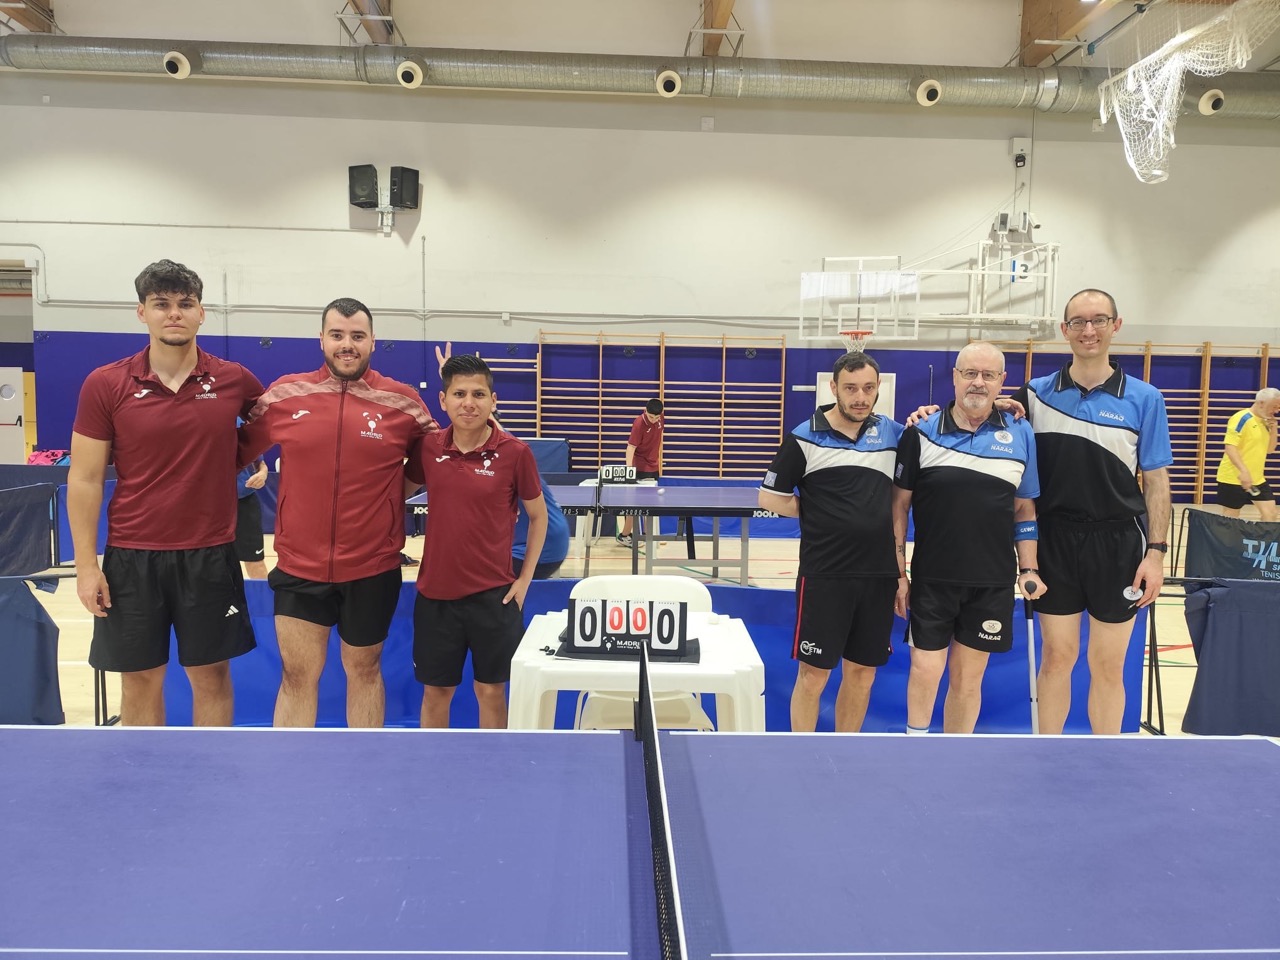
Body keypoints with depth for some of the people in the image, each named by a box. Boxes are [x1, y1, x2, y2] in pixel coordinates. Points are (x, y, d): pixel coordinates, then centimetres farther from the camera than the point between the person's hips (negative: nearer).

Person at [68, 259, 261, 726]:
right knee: (140, 679, 11)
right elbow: (85, 480, -2)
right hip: (131, 557, 0)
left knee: (211, 675, 10)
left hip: (210, 556, 0)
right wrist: (86, 565, -5)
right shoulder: (104, 385, -3)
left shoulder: (234, 380, -2)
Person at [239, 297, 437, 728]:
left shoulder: (403, 401, -4)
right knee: (297, 676, 8)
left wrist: (392, 492, -3)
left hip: (372, 569, 0)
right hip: (299, 566, 1)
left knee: (364, 671, 16)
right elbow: (240, 451, 11)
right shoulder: (283, 394, 0)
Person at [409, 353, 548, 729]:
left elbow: (539, 515, 2)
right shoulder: (427, 448, -3)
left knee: (491, 690, 11)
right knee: (435, 690, 14)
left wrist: (525, 578, -1)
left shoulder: (515, 453, -10)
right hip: (435, 592, 2)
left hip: (493, 595, -2)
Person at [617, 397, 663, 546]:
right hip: (641, 468, -7)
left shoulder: (660, 419, -3)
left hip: (654, 467, 7)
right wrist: (628, 469, -38)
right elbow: (631, 447, -27)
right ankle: (624, 535, 2)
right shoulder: (639, 424, -23)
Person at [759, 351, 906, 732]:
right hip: (824, 576, -4)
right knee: (813, 675, 2)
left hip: (879, 576, 4)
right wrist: (823, 514, -2)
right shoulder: (805, 438, -3)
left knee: (862, 674, 12)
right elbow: (770, 497, 0)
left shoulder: (894, 433, 7)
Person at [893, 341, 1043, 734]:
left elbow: (1024, 509, 9)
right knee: (925, 669, 2)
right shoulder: (922, 432, -3)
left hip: (992, 581, 2)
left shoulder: (1020, 434, 3)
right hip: (932, 578, -1)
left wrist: (1028, 569, 4)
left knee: (968, 676, 11)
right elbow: (900, 503, 1)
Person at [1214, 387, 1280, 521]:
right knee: (1229, 519, 0)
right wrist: (1244, 471, -33)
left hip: (1257, 479, 8)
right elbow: (1230, 447, -22)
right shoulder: (1241, 419, -15)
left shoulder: (1265, 422, 11)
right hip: (1234, 479, -8)